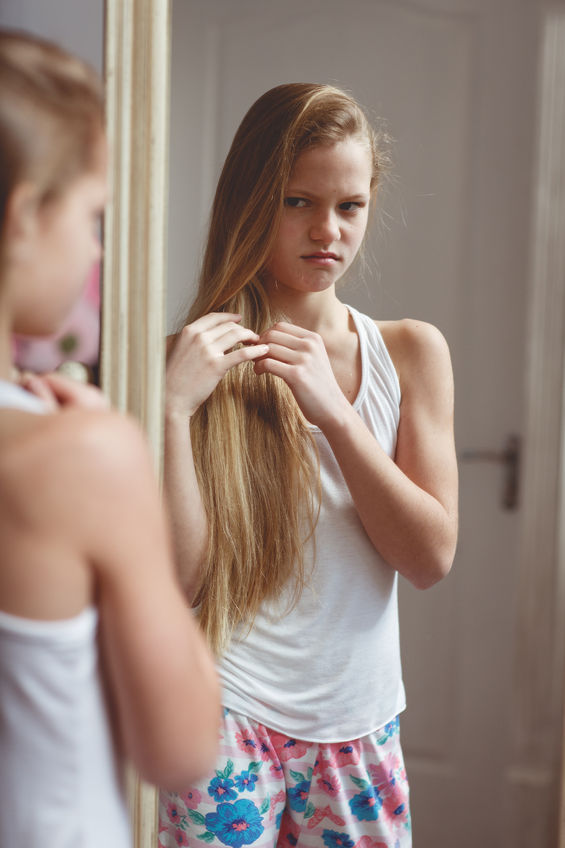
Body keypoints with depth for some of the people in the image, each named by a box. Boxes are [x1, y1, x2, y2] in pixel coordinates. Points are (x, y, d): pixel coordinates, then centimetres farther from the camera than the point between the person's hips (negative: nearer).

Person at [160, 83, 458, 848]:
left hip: (360, 721, 3)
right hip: (230, 719, -3)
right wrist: (173, 407, -21)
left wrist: (334, 411, -14)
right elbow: (180, 575, -11)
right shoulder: (193, 361, -7)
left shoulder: (412, 352, 3)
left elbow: (433, 557, -4)